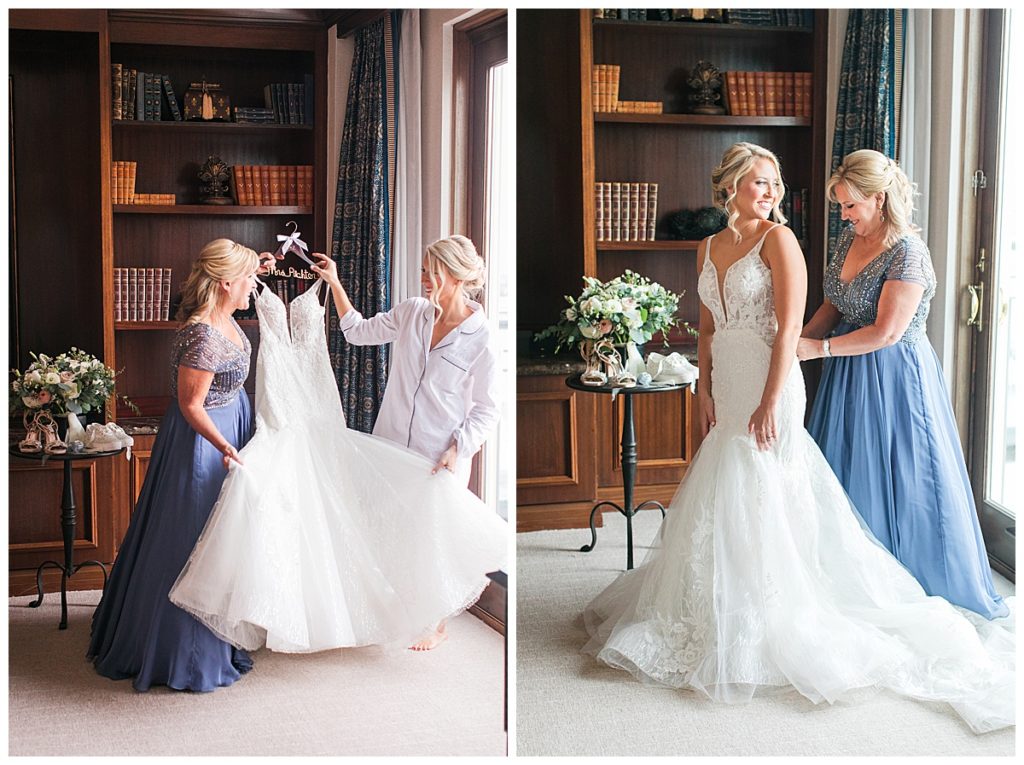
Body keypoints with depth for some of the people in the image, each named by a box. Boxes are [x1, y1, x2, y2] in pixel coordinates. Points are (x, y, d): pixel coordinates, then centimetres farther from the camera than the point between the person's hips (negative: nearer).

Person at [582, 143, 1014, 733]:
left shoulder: (778, 239, -8)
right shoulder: (710, 248, 12)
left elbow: (789, 328, -14)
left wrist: (769, 404, -19)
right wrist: (707, 390, 10)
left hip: (768, 386, -7)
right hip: (727, 388, 7)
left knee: (755, 501, -5)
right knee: (723, 502, 11)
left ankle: (762, 625, 7)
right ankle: (719, 613, 25)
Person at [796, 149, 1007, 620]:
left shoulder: (907, 254, -19)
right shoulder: (851, 237, 6)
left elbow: (885, 333, -22)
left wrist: (819, 348, -19)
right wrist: (797, 340, -2)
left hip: (893, 375, -8)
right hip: (849, 374, 8)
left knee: (898, 482, 2)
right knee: (847, 476, 13)